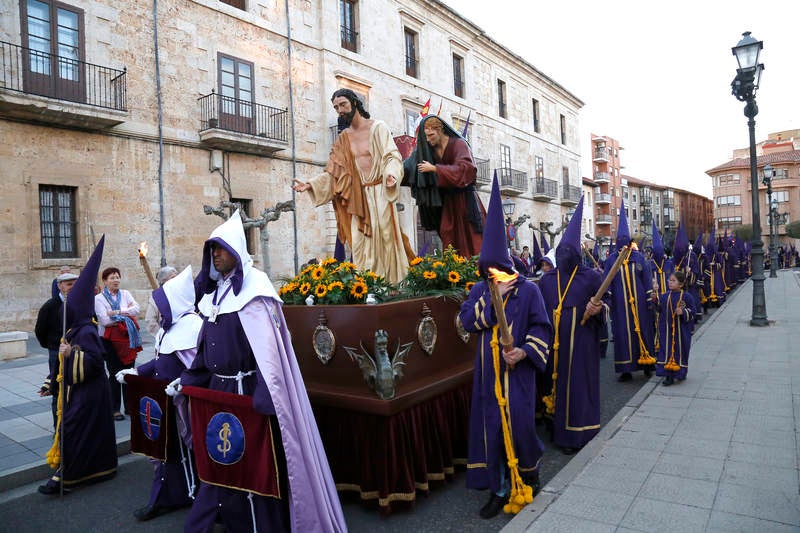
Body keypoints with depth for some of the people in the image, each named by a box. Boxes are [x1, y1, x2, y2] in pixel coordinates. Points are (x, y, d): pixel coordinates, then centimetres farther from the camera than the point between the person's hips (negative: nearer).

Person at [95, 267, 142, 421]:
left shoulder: (125, 294, 8)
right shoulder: (99, 298, -3)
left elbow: (136, 309, -7)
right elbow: (105, 320, -15)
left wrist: (117, 312, -16)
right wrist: (126, 314, -10)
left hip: (127, 338, 4)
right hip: (110, 340, -3)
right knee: (114, 373, 0)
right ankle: (114, 409, 12)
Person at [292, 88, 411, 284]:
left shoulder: (378, 127, 2)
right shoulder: (342, 139, 16)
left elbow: (392, 156, -9)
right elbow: (332, 172, 13)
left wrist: (391, 173, -30)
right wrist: (310, 185, -1)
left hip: (380, 194, -4)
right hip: (358, 198, 4)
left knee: (385, 240, -4)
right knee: (361, 247, -2)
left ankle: (395, 286, 3)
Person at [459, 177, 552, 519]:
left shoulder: (528, 289, -5)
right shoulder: (480, 290, 4)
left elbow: (542, 328, -4)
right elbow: (466, 320, -10)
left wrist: (524, 351, -19)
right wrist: (493, 296, -16)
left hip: (517, 371, -3)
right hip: (489, 372, 3)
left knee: (519, 426, 1)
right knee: (492, 427, 7)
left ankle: (529, 478, 32)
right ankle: (500, 489, 23)